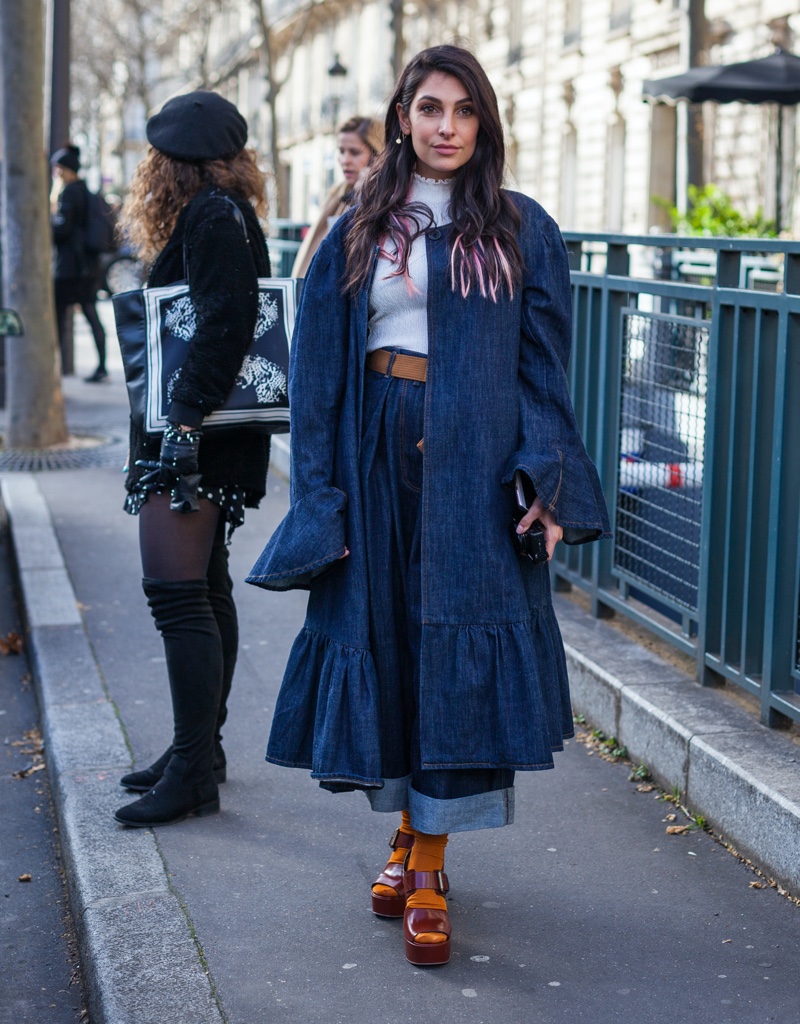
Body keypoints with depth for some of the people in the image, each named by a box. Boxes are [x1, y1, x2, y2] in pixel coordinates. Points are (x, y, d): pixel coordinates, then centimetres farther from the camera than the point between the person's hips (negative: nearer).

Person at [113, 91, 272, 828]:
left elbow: (225, 324, -23)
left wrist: (185, 421, -25)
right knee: (205, 588, 15)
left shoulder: (212, 215, -11)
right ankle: (202, 749, 24)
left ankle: (194, 771, -9)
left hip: (198, 434, -11)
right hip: (201, 436, 11)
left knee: (177, 592, -11)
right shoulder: (222, 215, 19)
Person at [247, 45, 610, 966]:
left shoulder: (520, 232, 6)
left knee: (458, 652, -2)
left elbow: (545, 364, 3)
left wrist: (547, 481, -9)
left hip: (476, 463, -1)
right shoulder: (358, 235, 8)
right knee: (386, 640, 7)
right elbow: (318, 371, 5)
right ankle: (409, 829, 25)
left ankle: (427, 868, 5)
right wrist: (321, 497, -2)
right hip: (381, 454, 2)